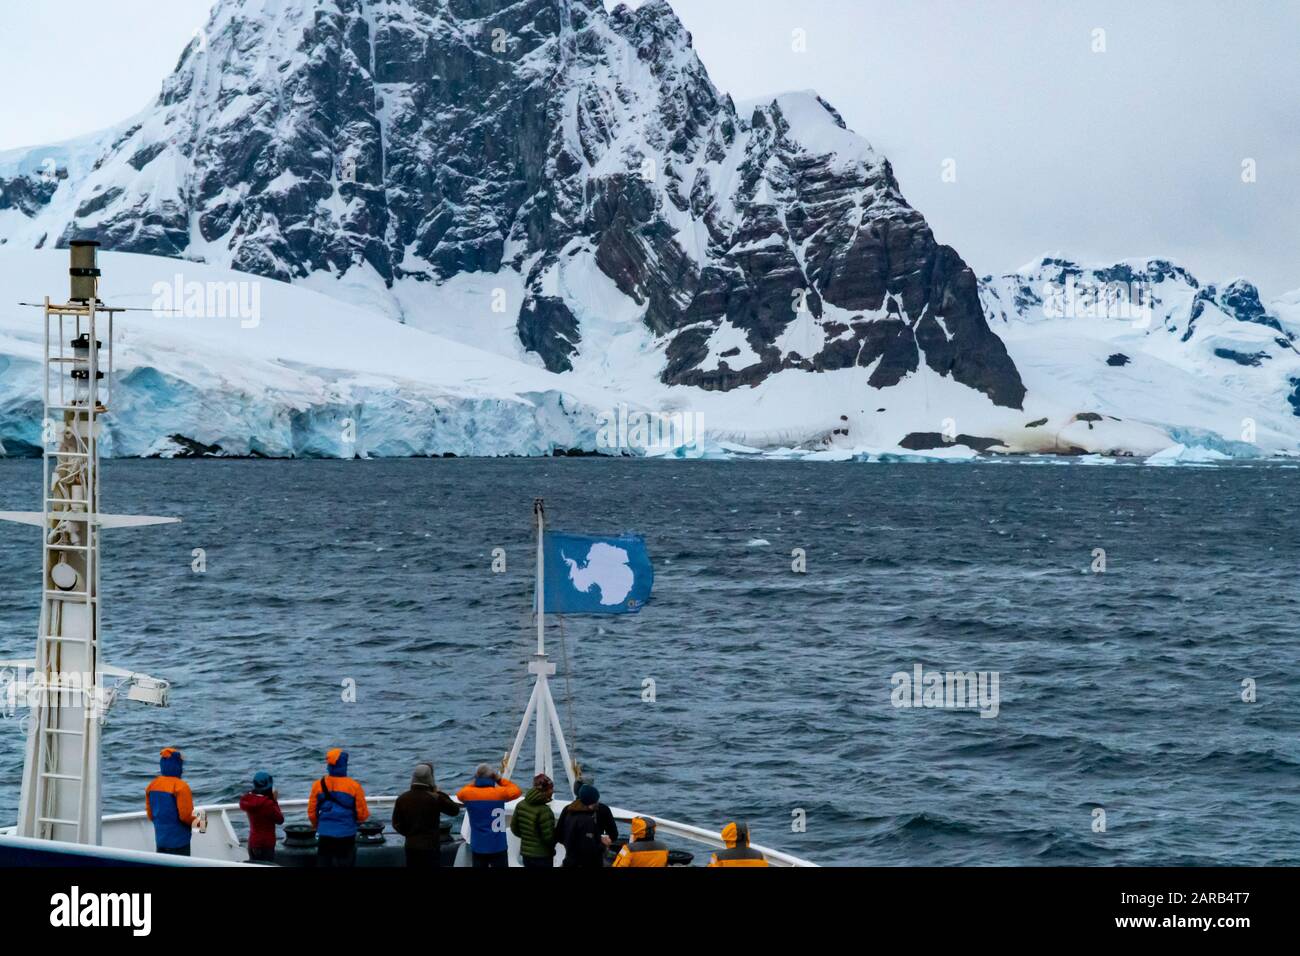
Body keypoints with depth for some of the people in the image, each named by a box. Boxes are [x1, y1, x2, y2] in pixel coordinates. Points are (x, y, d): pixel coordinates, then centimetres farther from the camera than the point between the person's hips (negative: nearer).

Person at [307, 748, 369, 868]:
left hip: (325, 835, 2)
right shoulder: (354, 786, -10)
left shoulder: (318, 785, -5)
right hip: (346, 835, -2)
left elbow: (312, 812, 2)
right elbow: (362, 815, -8)